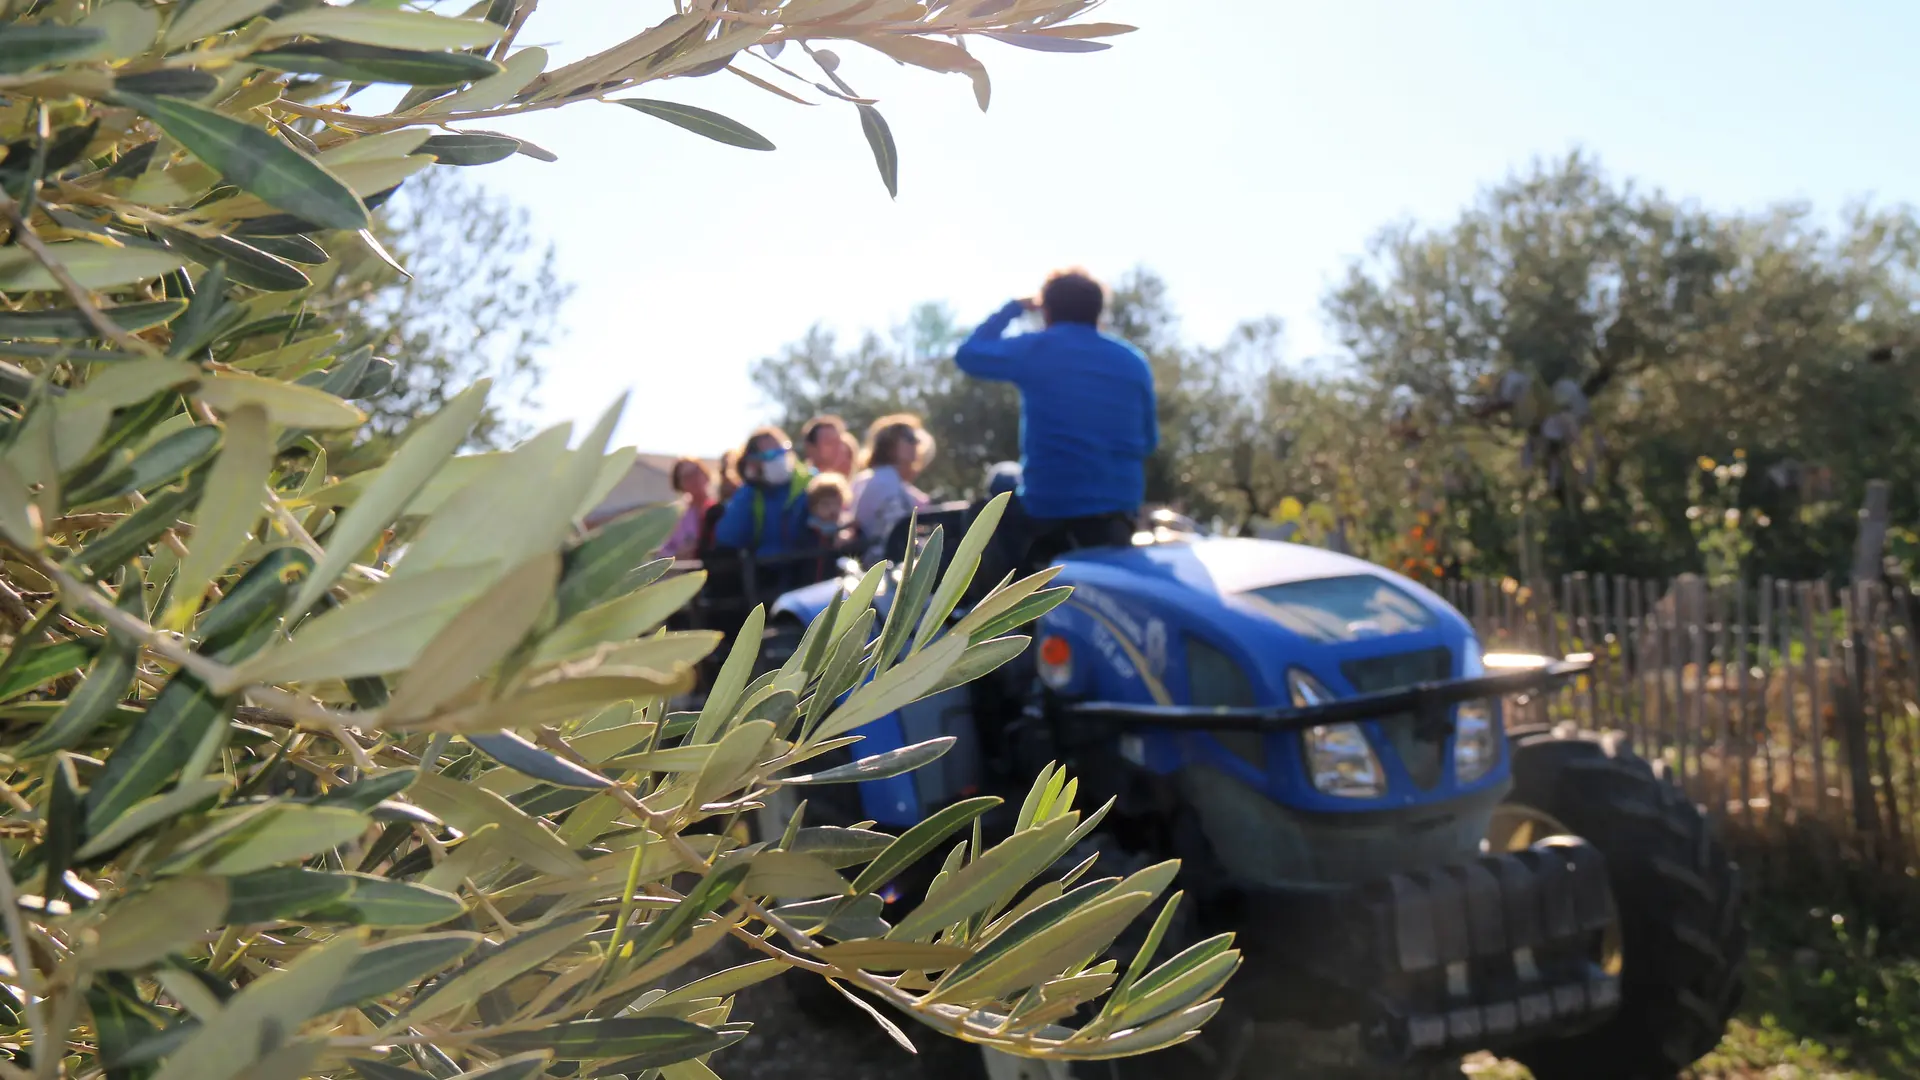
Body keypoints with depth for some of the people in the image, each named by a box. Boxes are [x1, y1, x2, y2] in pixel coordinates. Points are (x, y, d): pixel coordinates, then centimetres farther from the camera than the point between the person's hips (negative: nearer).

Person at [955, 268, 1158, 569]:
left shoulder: (1035, 350, -3)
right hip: (1119, 509, 5)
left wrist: (1013, 308, 20)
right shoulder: (1133, 362, 9)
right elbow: (1149, 441, 15)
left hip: (1049, 509, -4)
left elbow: (968, 354, 11)